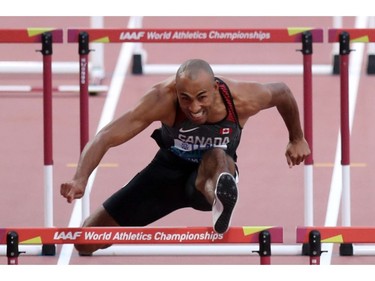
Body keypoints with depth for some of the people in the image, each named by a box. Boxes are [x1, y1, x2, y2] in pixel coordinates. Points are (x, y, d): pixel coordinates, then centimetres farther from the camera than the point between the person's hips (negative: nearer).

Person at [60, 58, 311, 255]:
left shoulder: (242, 100, -27)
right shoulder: (163, 99, -32)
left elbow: (282, 92, -4)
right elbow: (105, 137, -38)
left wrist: (297, 139, 12)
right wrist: (80, 180, -55)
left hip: (211, 177, -1)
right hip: (168, 171, 1)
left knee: (217, 158, -42)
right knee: (86, 242, -3)